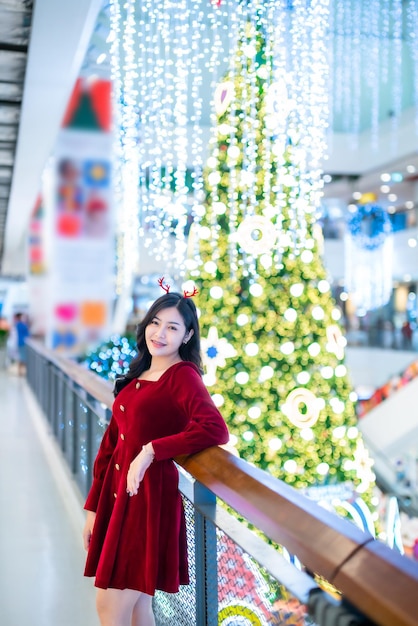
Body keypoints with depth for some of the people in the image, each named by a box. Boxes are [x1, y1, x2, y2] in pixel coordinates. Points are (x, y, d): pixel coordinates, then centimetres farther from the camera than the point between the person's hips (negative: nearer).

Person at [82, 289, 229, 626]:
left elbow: (216, 431, -27)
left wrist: (152, 450, -23)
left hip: (149, 494, -7)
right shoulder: (136, 376, 12)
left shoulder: (183, 375, -10)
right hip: (116, 492, 7)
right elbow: (111, 442, 14)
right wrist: (93, 507, 13)